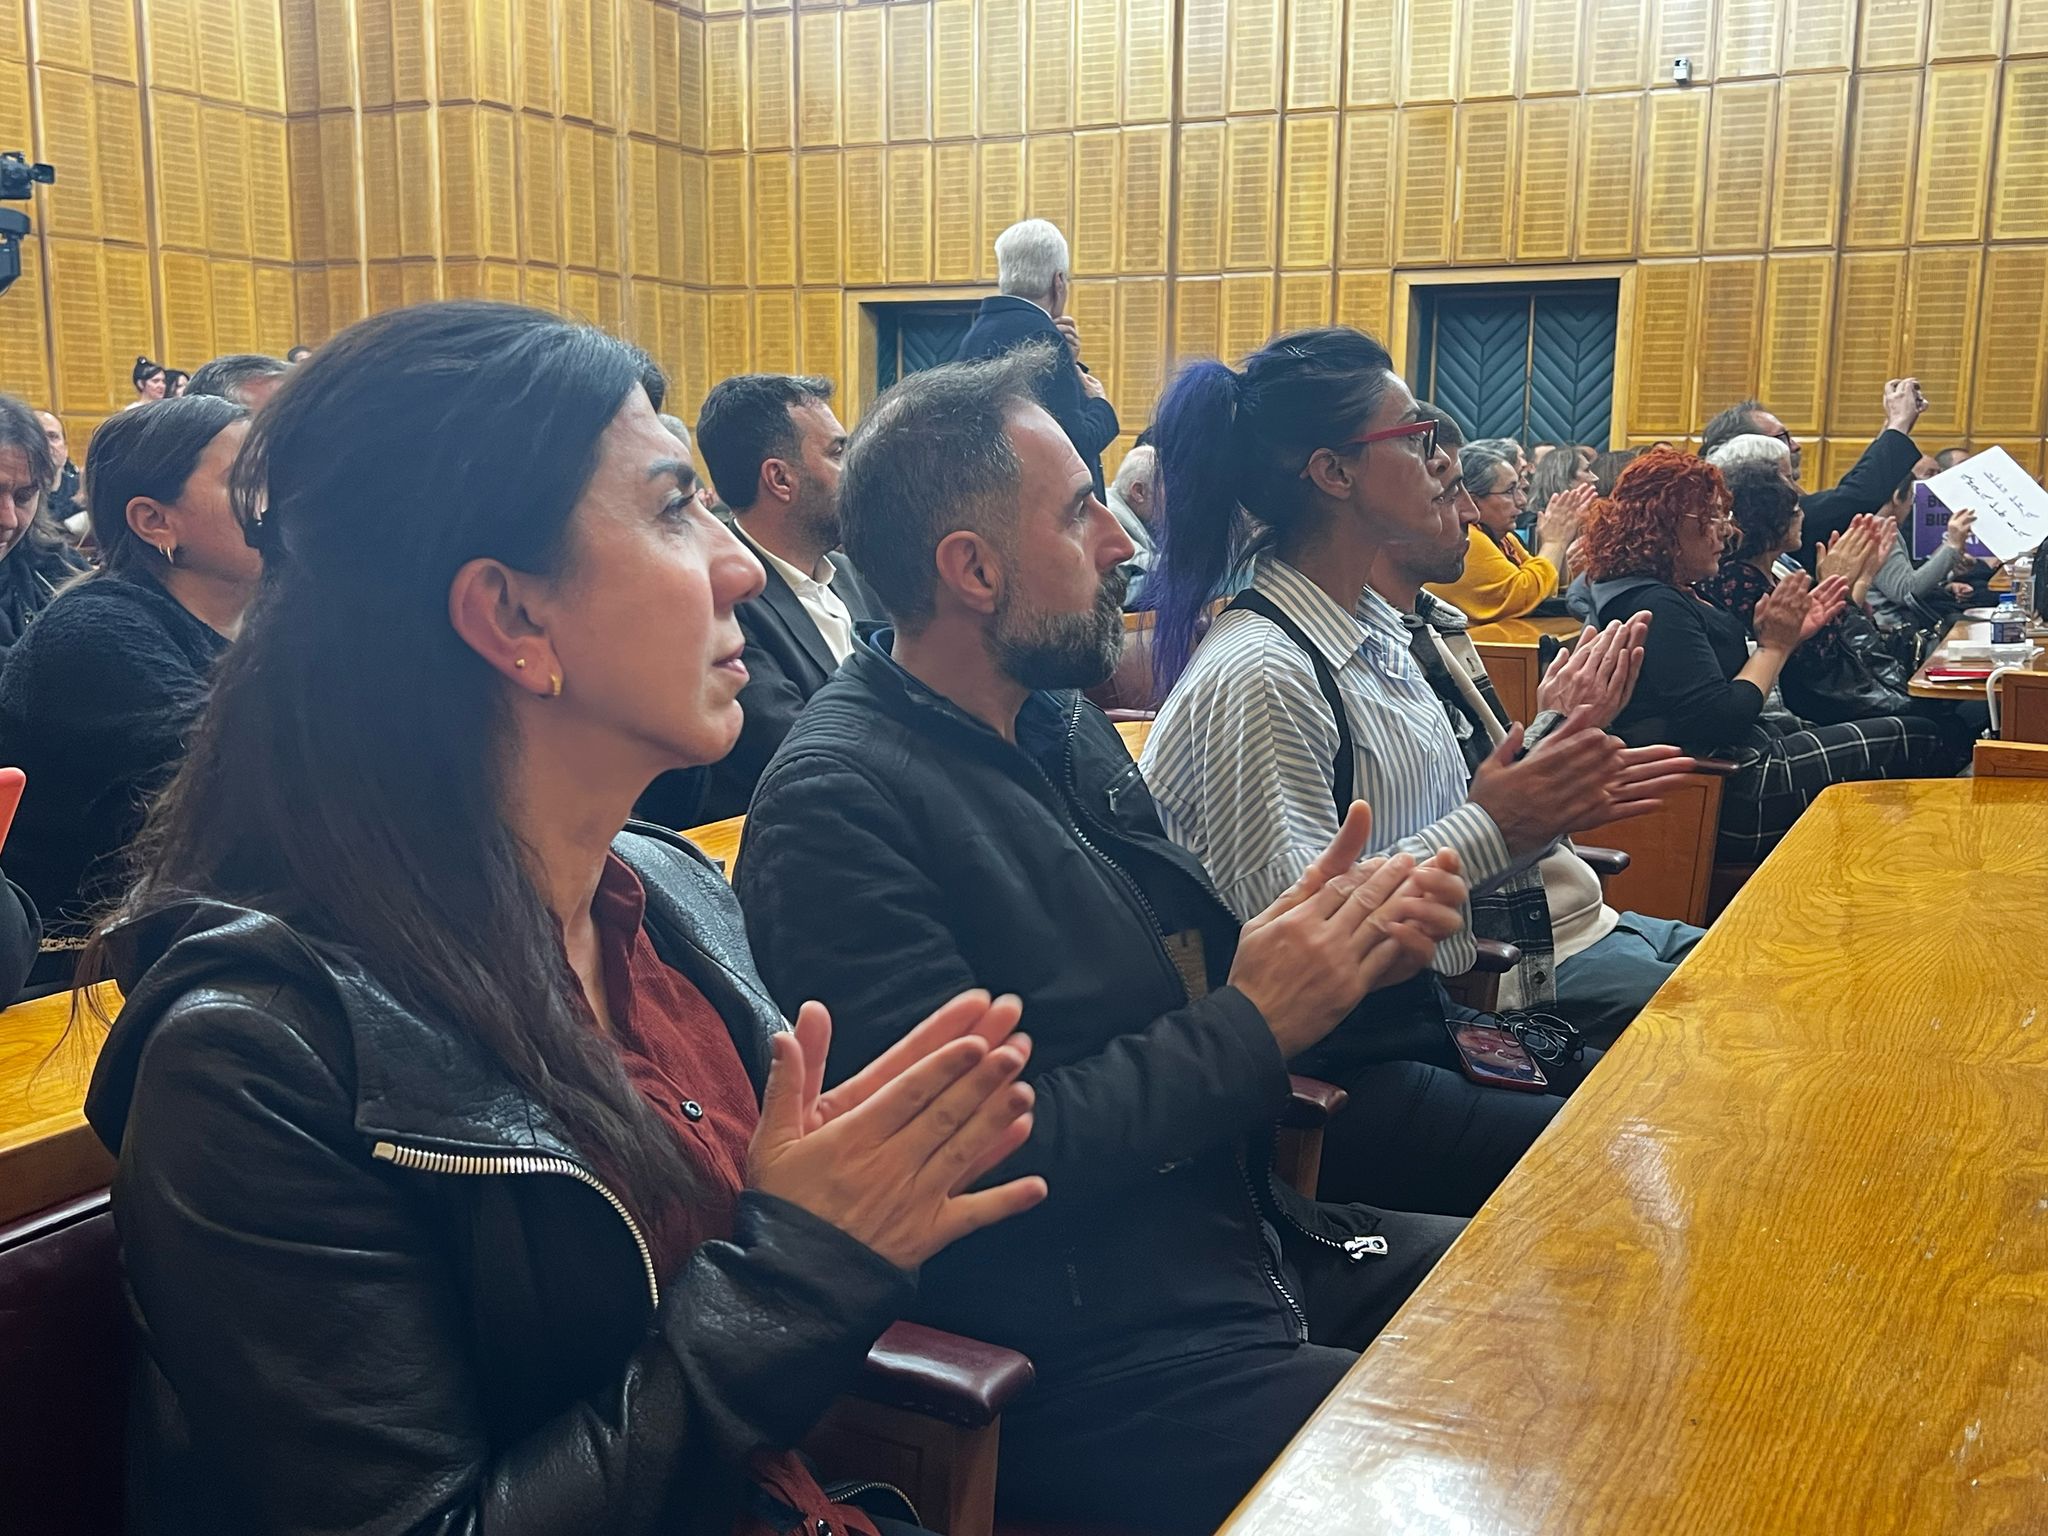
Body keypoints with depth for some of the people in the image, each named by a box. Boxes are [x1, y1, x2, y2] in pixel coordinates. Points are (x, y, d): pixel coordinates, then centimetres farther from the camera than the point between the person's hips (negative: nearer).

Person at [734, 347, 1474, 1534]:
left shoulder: (1064, 722, 8)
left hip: (1255, 1247, 9)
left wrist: (1340, 942, -5)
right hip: (1095, 1359, -8)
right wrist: (1256, 1026, -16)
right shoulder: (839, 806, -18)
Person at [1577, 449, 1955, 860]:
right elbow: (1719, 721, -27)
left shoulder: (1660, 593, 12)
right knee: (1917, 742, 3)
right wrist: (1775, 644, -13)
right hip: (1737, 796, -11)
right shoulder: (1657, 607, -22)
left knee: (1919, 737, 19)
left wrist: (1788, 636, 5)